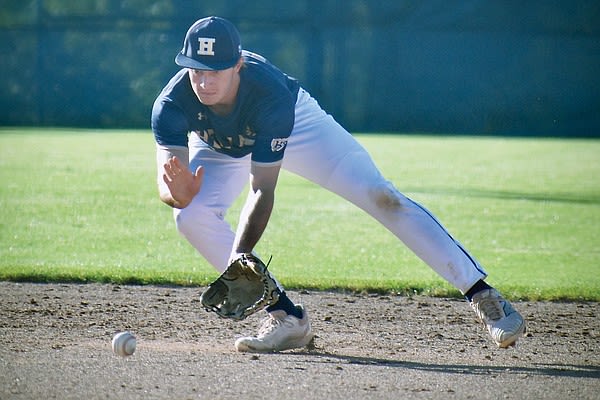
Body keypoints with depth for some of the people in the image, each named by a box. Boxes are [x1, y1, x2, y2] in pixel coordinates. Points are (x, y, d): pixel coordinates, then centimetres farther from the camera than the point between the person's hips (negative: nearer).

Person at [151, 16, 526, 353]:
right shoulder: (172, 105, -35)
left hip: (297, 124, -3)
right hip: (222, 150, 3)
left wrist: (239, 258, -51)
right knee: (192, 215, -25)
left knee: (379, 195, -16)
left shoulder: (270, 94, -41)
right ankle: (287, 317, -14)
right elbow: (169, 185, -39)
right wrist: (178, 192, -64)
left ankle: (481, 293, -10)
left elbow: (262, 190, -40)